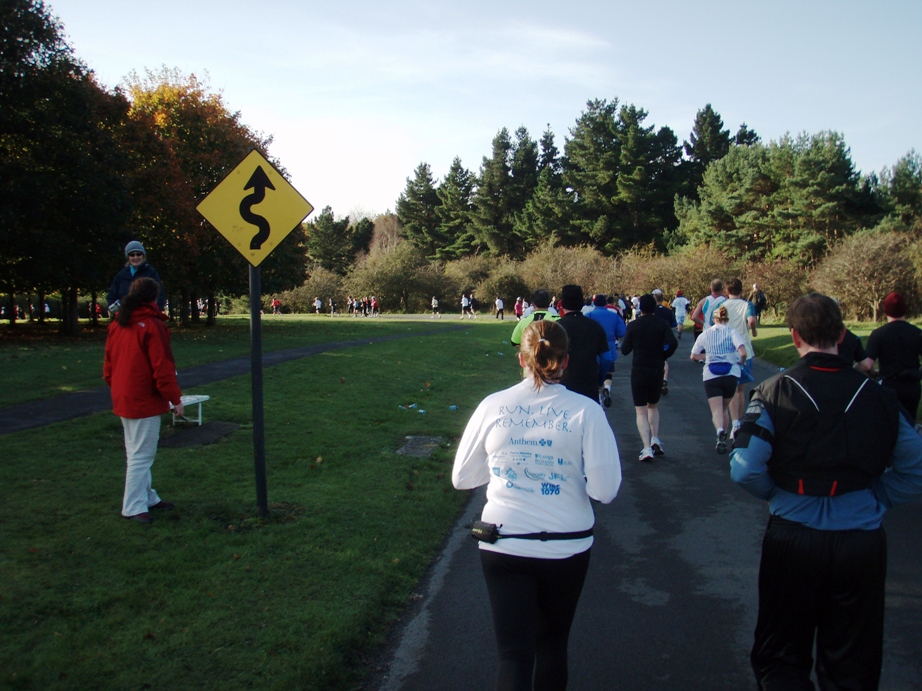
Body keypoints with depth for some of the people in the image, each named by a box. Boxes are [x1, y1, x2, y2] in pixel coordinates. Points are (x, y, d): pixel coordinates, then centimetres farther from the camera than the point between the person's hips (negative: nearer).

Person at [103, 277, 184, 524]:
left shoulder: (117, 325, 8)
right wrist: (175, 398, -11)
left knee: (136, 452, 17)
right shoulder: (152, 326, -16)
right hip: (145, 401, -8)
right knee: (142, 454, -2)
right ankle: (134, 507, 1)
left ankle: (147, 497, 29)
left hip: (123, 399, 9)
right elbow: (162, 367, -18)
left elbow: (109, 363, 13)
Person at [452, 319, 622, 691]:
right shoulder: (586, 411, -12)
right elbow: (605, 489, -14)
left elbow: (462, 477, 2)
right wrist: (568, 472, 5)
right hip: (566, 548, 0)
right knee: (553, 643, 23)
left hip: (503, 545, 0)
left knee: (514, 653, 7)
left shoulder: (493, 406, -7)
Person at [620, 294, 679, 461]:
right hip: (657, 370, 2)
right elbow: (673, 343, -15)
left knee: (641, 411, 1)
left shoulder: (633, 325, -5)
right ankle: (655, 439, 11)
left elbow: (625, 350, -4)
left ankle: (647, 448, -11)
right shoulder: (662, 324, -2)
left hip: (638, 371, -2)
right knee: (653, 406, 23)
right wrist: (663, 356, 2)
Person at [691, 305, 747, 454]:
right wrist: (741, 362, 6)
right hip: (731, 375, 0)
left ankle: (720, 432, -36)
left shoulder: (705, 334, 7)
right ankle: (723, 438, 24)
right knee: (725, 408, 20)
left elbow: (694, 355, 13)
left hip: (711, 376, 0)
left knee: (716, 410, -6)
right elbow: (743, 353, -15)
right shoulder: (732, 332, 0)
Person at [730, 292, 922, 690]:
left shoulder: (775, 392, -12)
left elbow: (745, 470, -18)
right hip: (862, 543, 3)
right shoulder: (878, 396, -2)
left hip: (793, 538, -2)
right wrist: (871, 500, 10)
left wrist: (778, 495, 1)